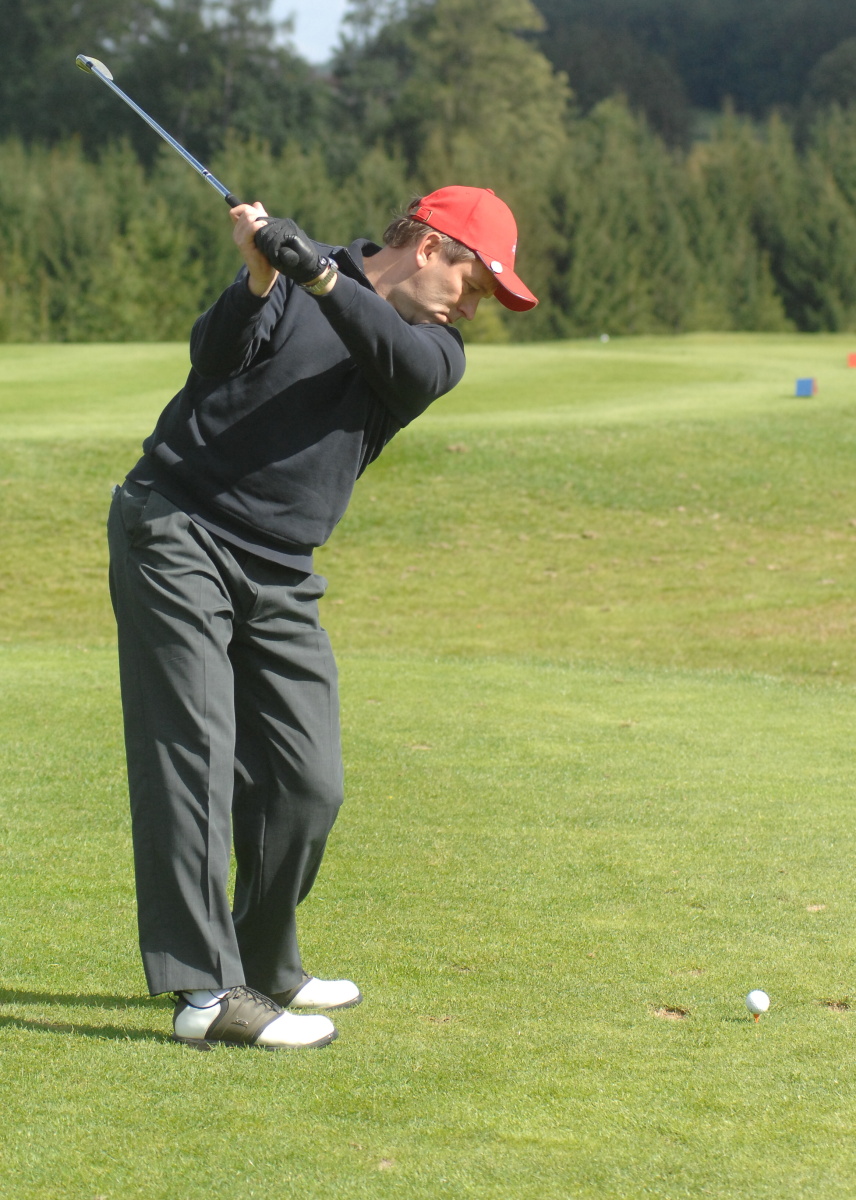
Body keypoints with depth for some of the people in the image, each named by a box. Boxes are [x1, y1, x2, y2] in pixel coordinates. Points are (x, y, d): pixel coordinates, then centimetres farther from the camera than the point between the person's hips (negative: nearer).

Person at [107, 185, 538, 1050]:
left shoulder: (435, 348, 9)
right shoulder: (288, 284, -2)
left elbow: (411, 364, -15)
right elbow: (213, 356, -16)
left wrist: (320, 276, -29)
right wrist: (260, 281, -35)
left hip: (282, 578, 6)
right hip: (178, 534, -6)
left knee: (308, 783, 5)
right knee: (192, 753, -13)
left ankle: (263, 969, 25)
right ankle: (206, 990, -18)